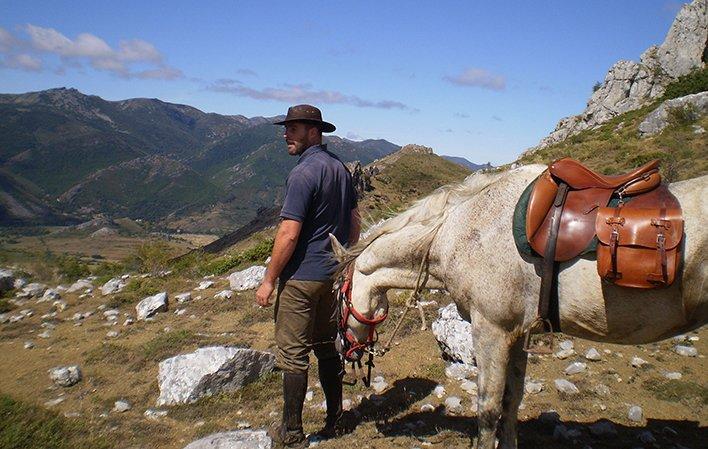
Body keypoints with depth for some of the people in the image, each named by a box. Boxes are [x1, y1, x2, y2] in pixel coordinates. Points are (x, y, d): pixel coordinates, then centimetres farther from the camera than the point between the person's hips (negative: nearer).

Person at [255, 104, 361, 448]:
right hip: (333, 274, 9)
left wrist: (269, 280, -14)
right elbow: (354, 220, 15)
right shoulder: (340, 168, 9)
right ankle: (333, 420, 29)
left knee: (293, 354, 3)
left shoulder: (303, 173, -18)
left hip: (301, 278, -8)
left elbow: (288, 234, -21)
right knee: (326, 346, 18)